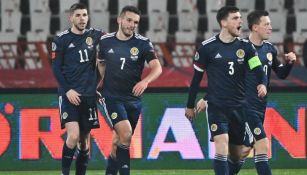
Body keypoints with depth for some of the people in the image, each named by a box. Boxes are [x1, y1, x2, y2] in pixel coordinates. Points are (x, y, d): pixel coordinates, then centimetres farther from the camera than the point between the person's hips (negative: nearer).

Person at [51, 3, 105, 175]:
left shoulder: (94, 35, 6)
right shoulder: (61, 39, -3)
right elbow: (56, 69, -3)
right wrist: (68, 90, -13)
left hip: (89, 95, 4)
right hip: (69, 95, -4)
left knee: (85, 139, 5)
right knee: (73, 135, -17)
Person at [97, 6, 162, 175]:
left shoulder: (143, 43, -4)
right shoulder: (105, 41, 0)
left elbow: (157, 68, -15)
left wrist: (145, 81, -33)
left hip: (133, 99, 2)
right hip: (112, 98, -2)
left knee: (118, 141, 10)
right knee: (126, 134, -22)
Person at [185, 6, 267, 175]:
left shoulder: (245, 46, 4)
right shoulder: (207, 47, -5)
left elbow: (258, 69, -7)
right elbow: (196, 78, 4)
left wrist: (262, 84, -30)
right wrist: (190, 106, 10)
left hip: (238, 107, 4)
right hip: (216, 106, -4)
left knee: (237, 151, 11)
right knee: (222, 145, -21)